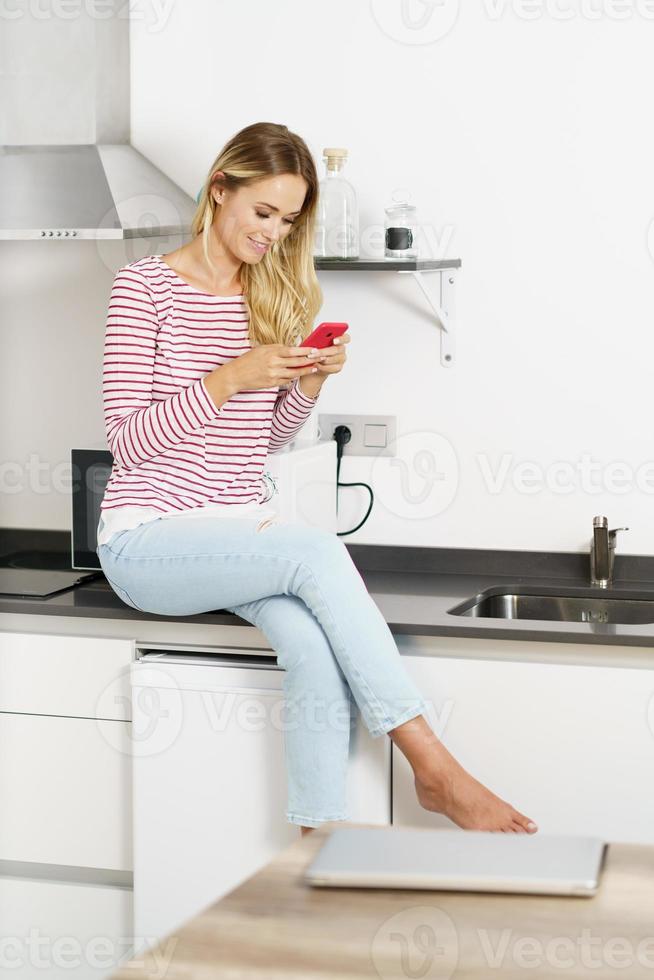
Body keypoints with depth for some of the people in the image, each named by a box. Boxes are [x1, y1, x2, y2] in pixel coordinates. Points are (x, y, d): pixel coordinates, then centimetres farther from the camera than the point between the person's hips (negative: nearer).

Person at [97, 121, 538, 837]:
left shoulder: (277, 295, 13)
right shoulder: (146, 286, -4)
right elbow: (127, 436, -9)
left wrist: (310, 382, -2)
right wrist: (231, 377, -18)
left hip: (242, 530, 5)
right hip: (149, 537, -5)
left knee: (315, 645, -28)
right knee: (319, 552, -30)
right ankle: (434, 770, -27)